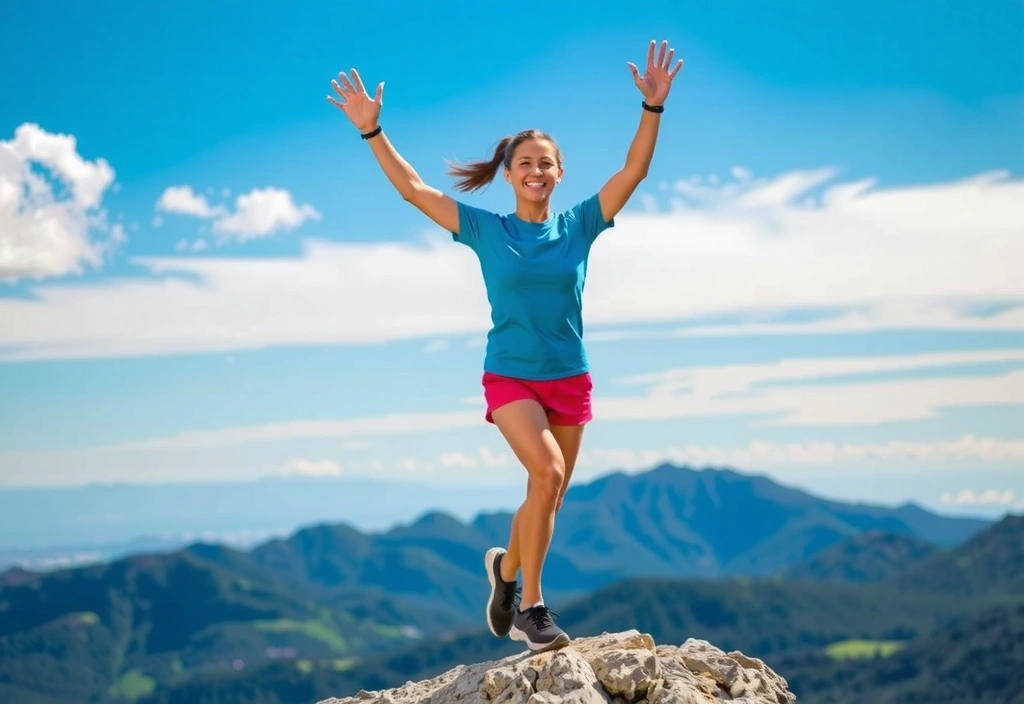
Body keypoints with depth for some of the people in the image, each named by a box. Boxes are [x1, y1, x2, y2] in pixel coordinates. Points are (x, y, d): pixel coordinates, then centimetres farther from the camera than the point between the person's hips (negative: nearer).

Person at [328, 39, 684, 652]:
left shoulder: (579, 226, 1)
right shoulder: (486, 230, -1)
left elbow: (635, 171, -5)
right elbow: (412, 188, -4)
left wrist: (653, 108, -16)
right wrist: (372, 130, -11)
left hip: (570, 380, 3)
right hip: (510, 377, -3)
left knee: (548, 495, 10)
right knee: (547, 471, -26)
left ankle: (507, 569, 40)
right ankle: (531, 605, -16)